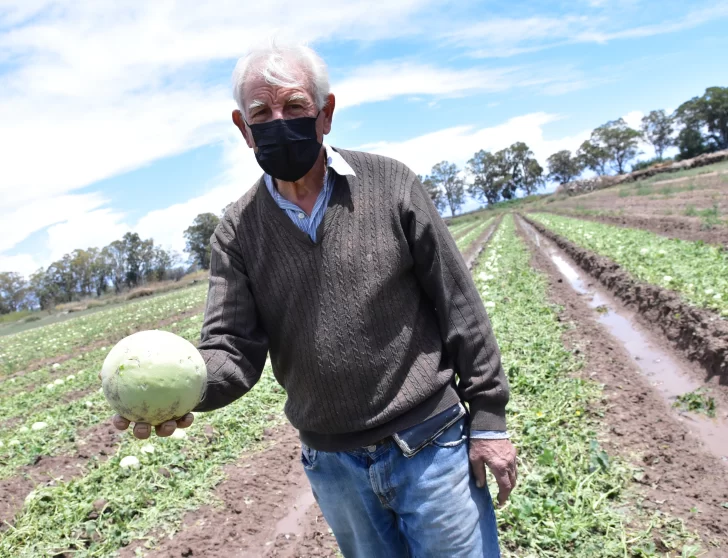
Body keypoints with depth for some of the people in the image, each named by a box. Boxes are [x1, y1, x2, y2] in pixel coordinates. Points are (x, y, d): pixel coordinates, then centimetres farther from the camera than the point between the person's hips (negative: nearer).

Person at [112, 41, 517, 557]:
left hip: (432, 450, -2)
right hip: (334, 467, 3)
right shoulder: (239, 230, -3)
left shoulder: (389, 185, -8)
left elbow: (458, 306, -5)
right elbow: (233, 344, -7)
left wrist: (487, 417, -4)